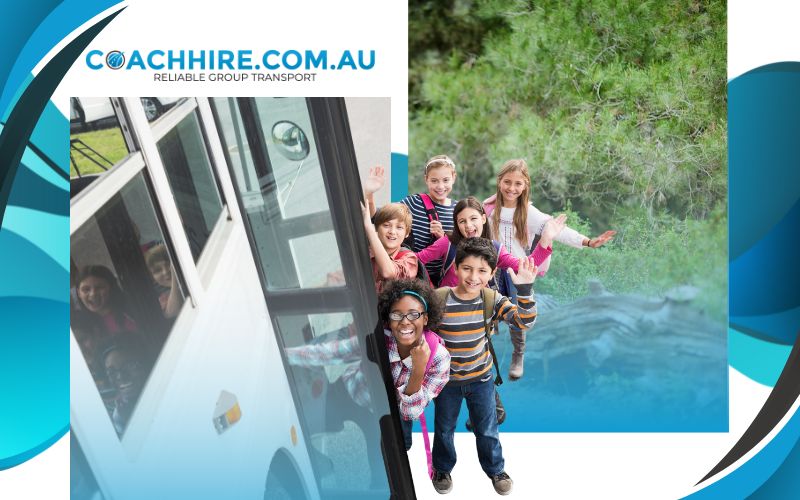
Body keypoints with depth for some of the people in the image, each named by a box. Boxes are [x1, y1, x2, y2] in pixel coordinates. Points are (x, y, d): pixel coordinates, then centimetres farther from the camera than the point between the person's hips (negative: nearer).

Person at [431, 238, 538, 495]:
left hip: (481, 378, 1)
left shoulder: (492, 300, -17)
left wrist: (525, 290, -39)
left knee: (487, 430, 19)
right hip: (446, 379, -1)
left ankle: (495, 469, 46)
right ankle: (442, 469, 48)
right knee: (444, 429, 21)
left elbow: (525, 321, -26)